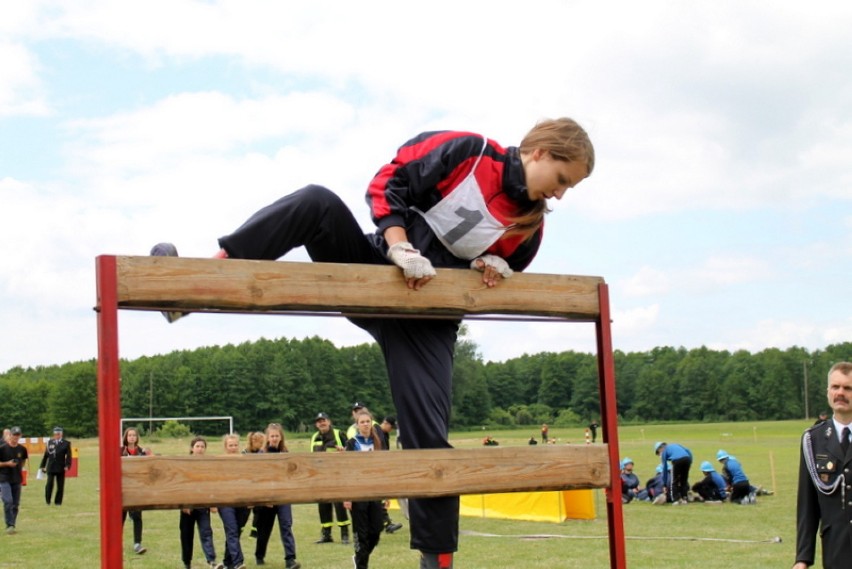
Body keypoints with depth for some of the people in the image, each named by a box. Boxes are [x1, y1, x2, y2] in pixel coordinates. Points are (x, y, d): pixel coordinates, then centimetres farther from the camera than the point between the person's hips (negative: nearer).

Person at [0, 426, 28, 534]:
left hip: (17, 479, 5)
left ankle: (12, 526, 17)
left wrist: (20, 468, 9)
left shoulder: (22, 449, 6)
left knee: (16, 504, 6)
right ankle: (10, 525, -16)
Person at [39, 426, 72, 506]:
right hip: (51, 468, 1)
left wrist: (67, 465, -16)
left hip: (61, 468, -1)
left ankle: (58, 501, 11)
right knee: (49, 484, -5)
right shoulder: (49, 442, 10)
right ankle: (47, 500, 8)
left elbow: (68, 456, -3)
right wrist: (42, 466, 8)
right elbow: (46, 455, 11)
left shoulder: (66, 443, 3)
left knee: (60, 486, 2)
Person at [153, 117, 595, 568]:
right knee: (316, 203, -28)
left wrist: (496, 265, -5)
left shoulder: (529, 227, 4)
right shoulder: (468, 152, -6)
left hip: (427, 323, 1)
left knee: (429, 437, -11)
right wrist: (401, 248, -20)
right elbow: (387, 184, -8)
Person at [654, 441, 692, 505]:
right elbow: (688, 451, 20)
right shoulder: (675, 445, 36)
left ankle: (676, 499, 5)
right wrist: (690, 463, 20)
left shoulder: (663, 452, 22)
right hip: (687, 458, 4)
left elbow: (664, 469, 20)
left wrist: (665, 485, 23)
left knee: (674, 481, 13)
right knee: (684, 480, 21)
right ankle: (684, 499, 19)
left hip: (677, 460, -4)